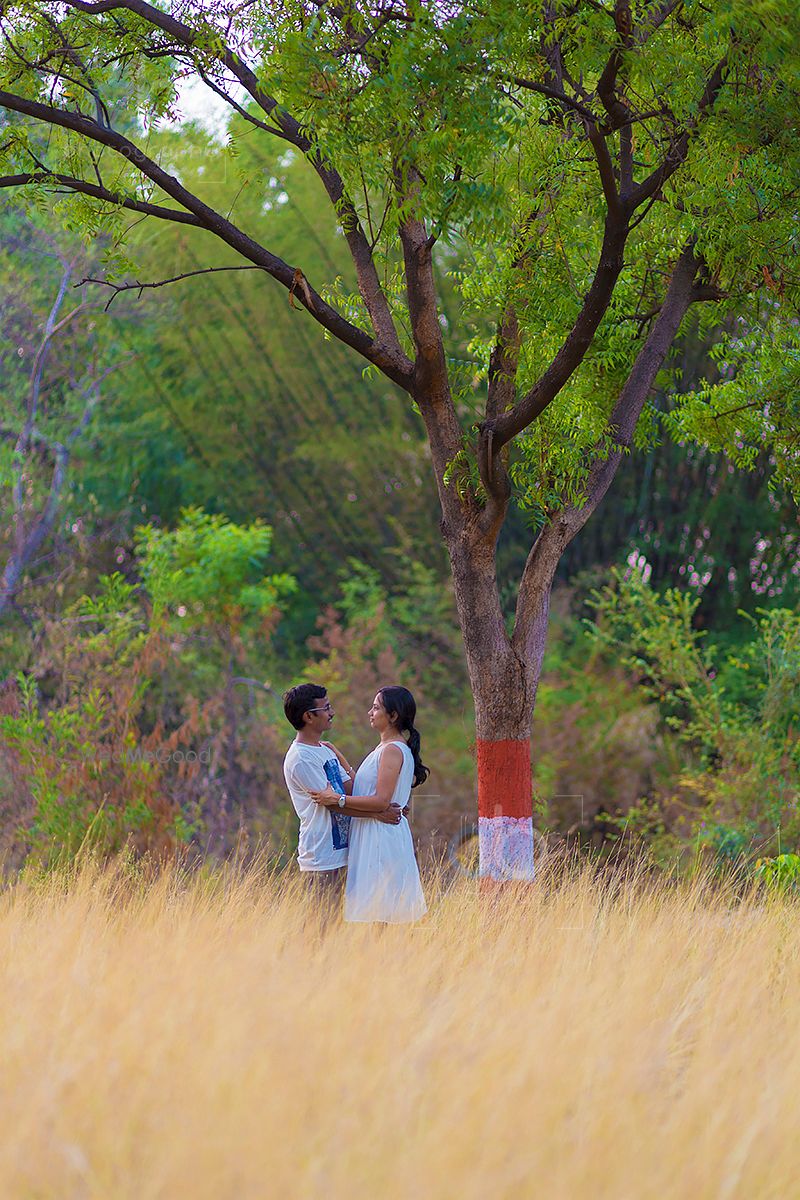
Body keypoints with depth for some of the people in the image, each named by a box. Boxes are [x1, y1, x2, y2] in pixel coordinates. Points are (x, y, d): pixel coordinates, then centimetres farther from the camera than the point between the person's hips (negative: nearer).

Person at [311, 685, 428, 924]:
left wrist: (337, 799, -21)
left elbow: (381, 800, -20)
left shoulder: (393, 750, -14)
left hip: (382, 835, -10)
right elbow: (362, 787, 18)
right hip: (373, 835, 10)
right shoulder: (386, 748, 18)